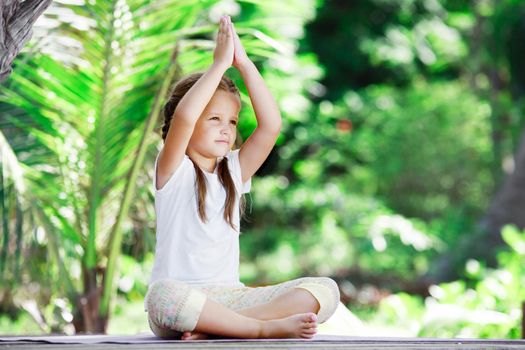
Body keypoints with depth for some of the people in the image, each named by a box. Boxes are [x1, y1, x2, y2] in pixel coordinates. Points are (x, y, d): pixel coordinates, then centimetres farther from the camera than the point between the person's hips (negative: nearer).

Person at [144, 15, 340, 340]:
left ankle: (212, 327, -28)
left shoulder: (234, 171, 14)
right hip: (182, 295, -5)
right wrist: (221, 63, -14)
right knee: (162, 295, -42)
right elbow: (183, 117, -19)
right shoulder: (173, 170, 1)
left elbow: (271, 124, 1)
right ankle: (268, 327, -30)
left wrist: (244, 63, -3)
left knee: (325, 289, -16)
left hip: (229, 297, 5)